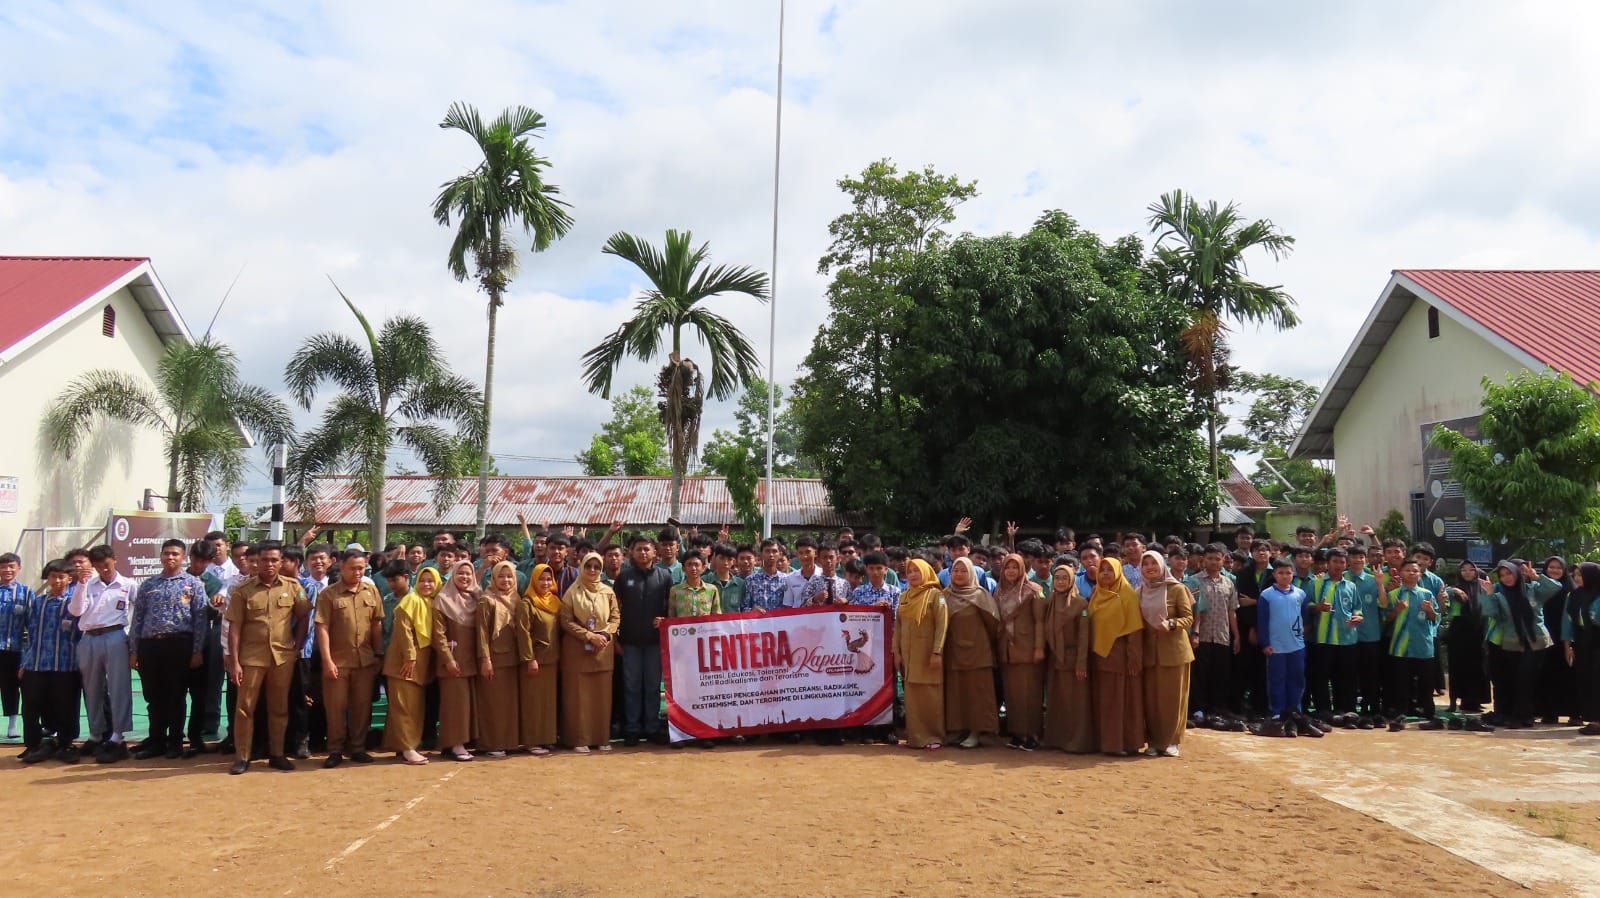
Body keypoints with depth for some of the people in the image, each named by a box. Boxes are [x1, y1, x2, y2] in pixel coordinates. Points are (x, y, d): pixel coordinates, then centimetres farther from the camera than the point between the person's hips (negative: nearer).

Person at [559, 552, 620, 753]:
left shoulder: (608, 592, 8)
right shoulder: (572, 592, 0)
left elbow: (615, 618, 8)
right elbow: (566, 621, -5)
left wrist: (605, 635, -10)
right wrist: (589, 635, -13)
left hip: (604, 649, 3)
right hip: (577, 649, -2)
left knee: (602, 694, 3)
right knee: (578, 694, -1)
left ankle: (602, 738, 10)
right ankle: (580, 739, 4)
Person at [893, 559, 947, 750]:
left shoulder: (936, 595, -5)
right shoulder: (904, 597, 12)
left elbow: (942, 624, -11)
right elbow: (898, 625, 13)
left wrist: (937, 652, -18)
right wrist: (896, 651, 6)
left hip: (928, 652, -5)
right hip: (908, 653, 5)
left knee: (931, 695, -2)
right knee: (912, 696, 5)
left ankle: (934, 736, 5)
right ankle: (916, 736, 11)